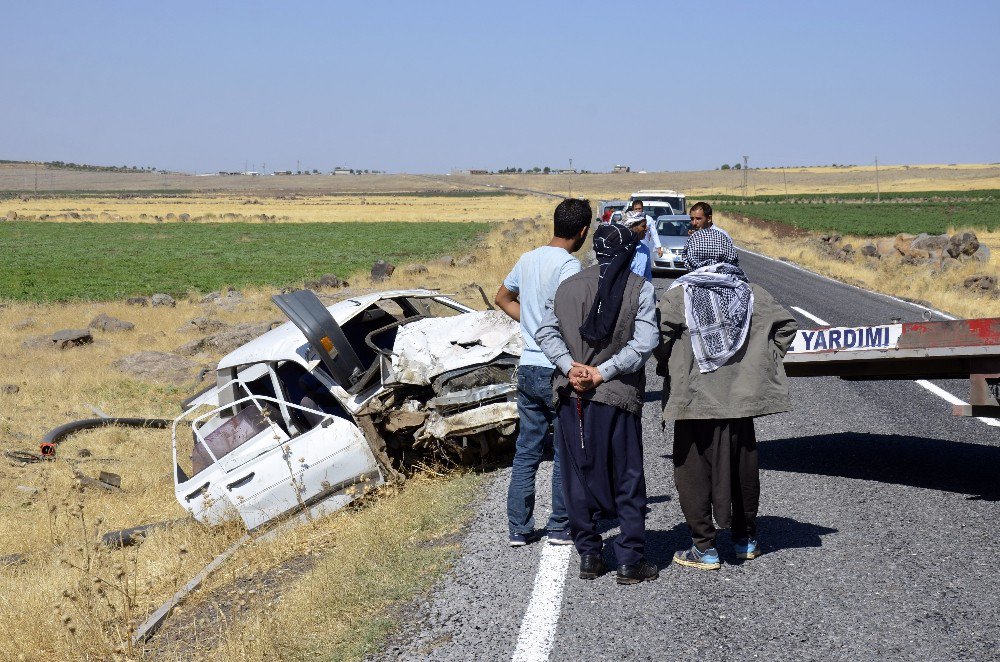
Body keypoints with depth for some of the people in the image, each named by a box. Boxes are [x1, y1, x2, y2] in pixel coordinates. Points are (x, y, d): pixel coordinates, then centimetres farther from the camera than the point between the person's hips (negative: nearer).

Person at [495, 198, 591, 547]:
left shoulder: (528, 259, 9)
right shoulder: (568, 264, -15)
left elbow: (503, 298, 24)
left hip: (528, 368, 7)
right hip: (558, 370, -7)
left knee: (526, 452, 11)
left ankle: (518, 528, 13)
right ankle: (561, 527, 9)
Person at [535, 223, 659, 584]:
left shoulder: (568, 286, 7)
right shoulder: (639, 288, -5)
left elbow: (545, 331, 0)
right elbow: (643, 343, -14)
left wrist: (570, 366, -9)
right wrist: (603, 373, -12)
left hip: (571, 397, 3)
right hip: (617, 397, -3)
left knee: (579, 477, 12)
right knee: (627, 480, 6)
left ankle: (589, 555, 16)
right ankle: (630, 560, 6)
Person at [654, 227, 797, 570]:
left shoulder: (679, 294, -7)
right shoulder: (751, 293, 4)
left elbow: (660, 337, -17)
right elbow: (786, 325, 5)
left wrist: (668, 368, 0)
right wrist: (765, 362, 11)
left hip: (695, 397, -4)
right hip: (741, 398, 4)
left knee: (694, 472, 5)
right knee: (742, 469, 17)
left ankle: (704, 548, 4)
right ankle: (746, 539, 29)